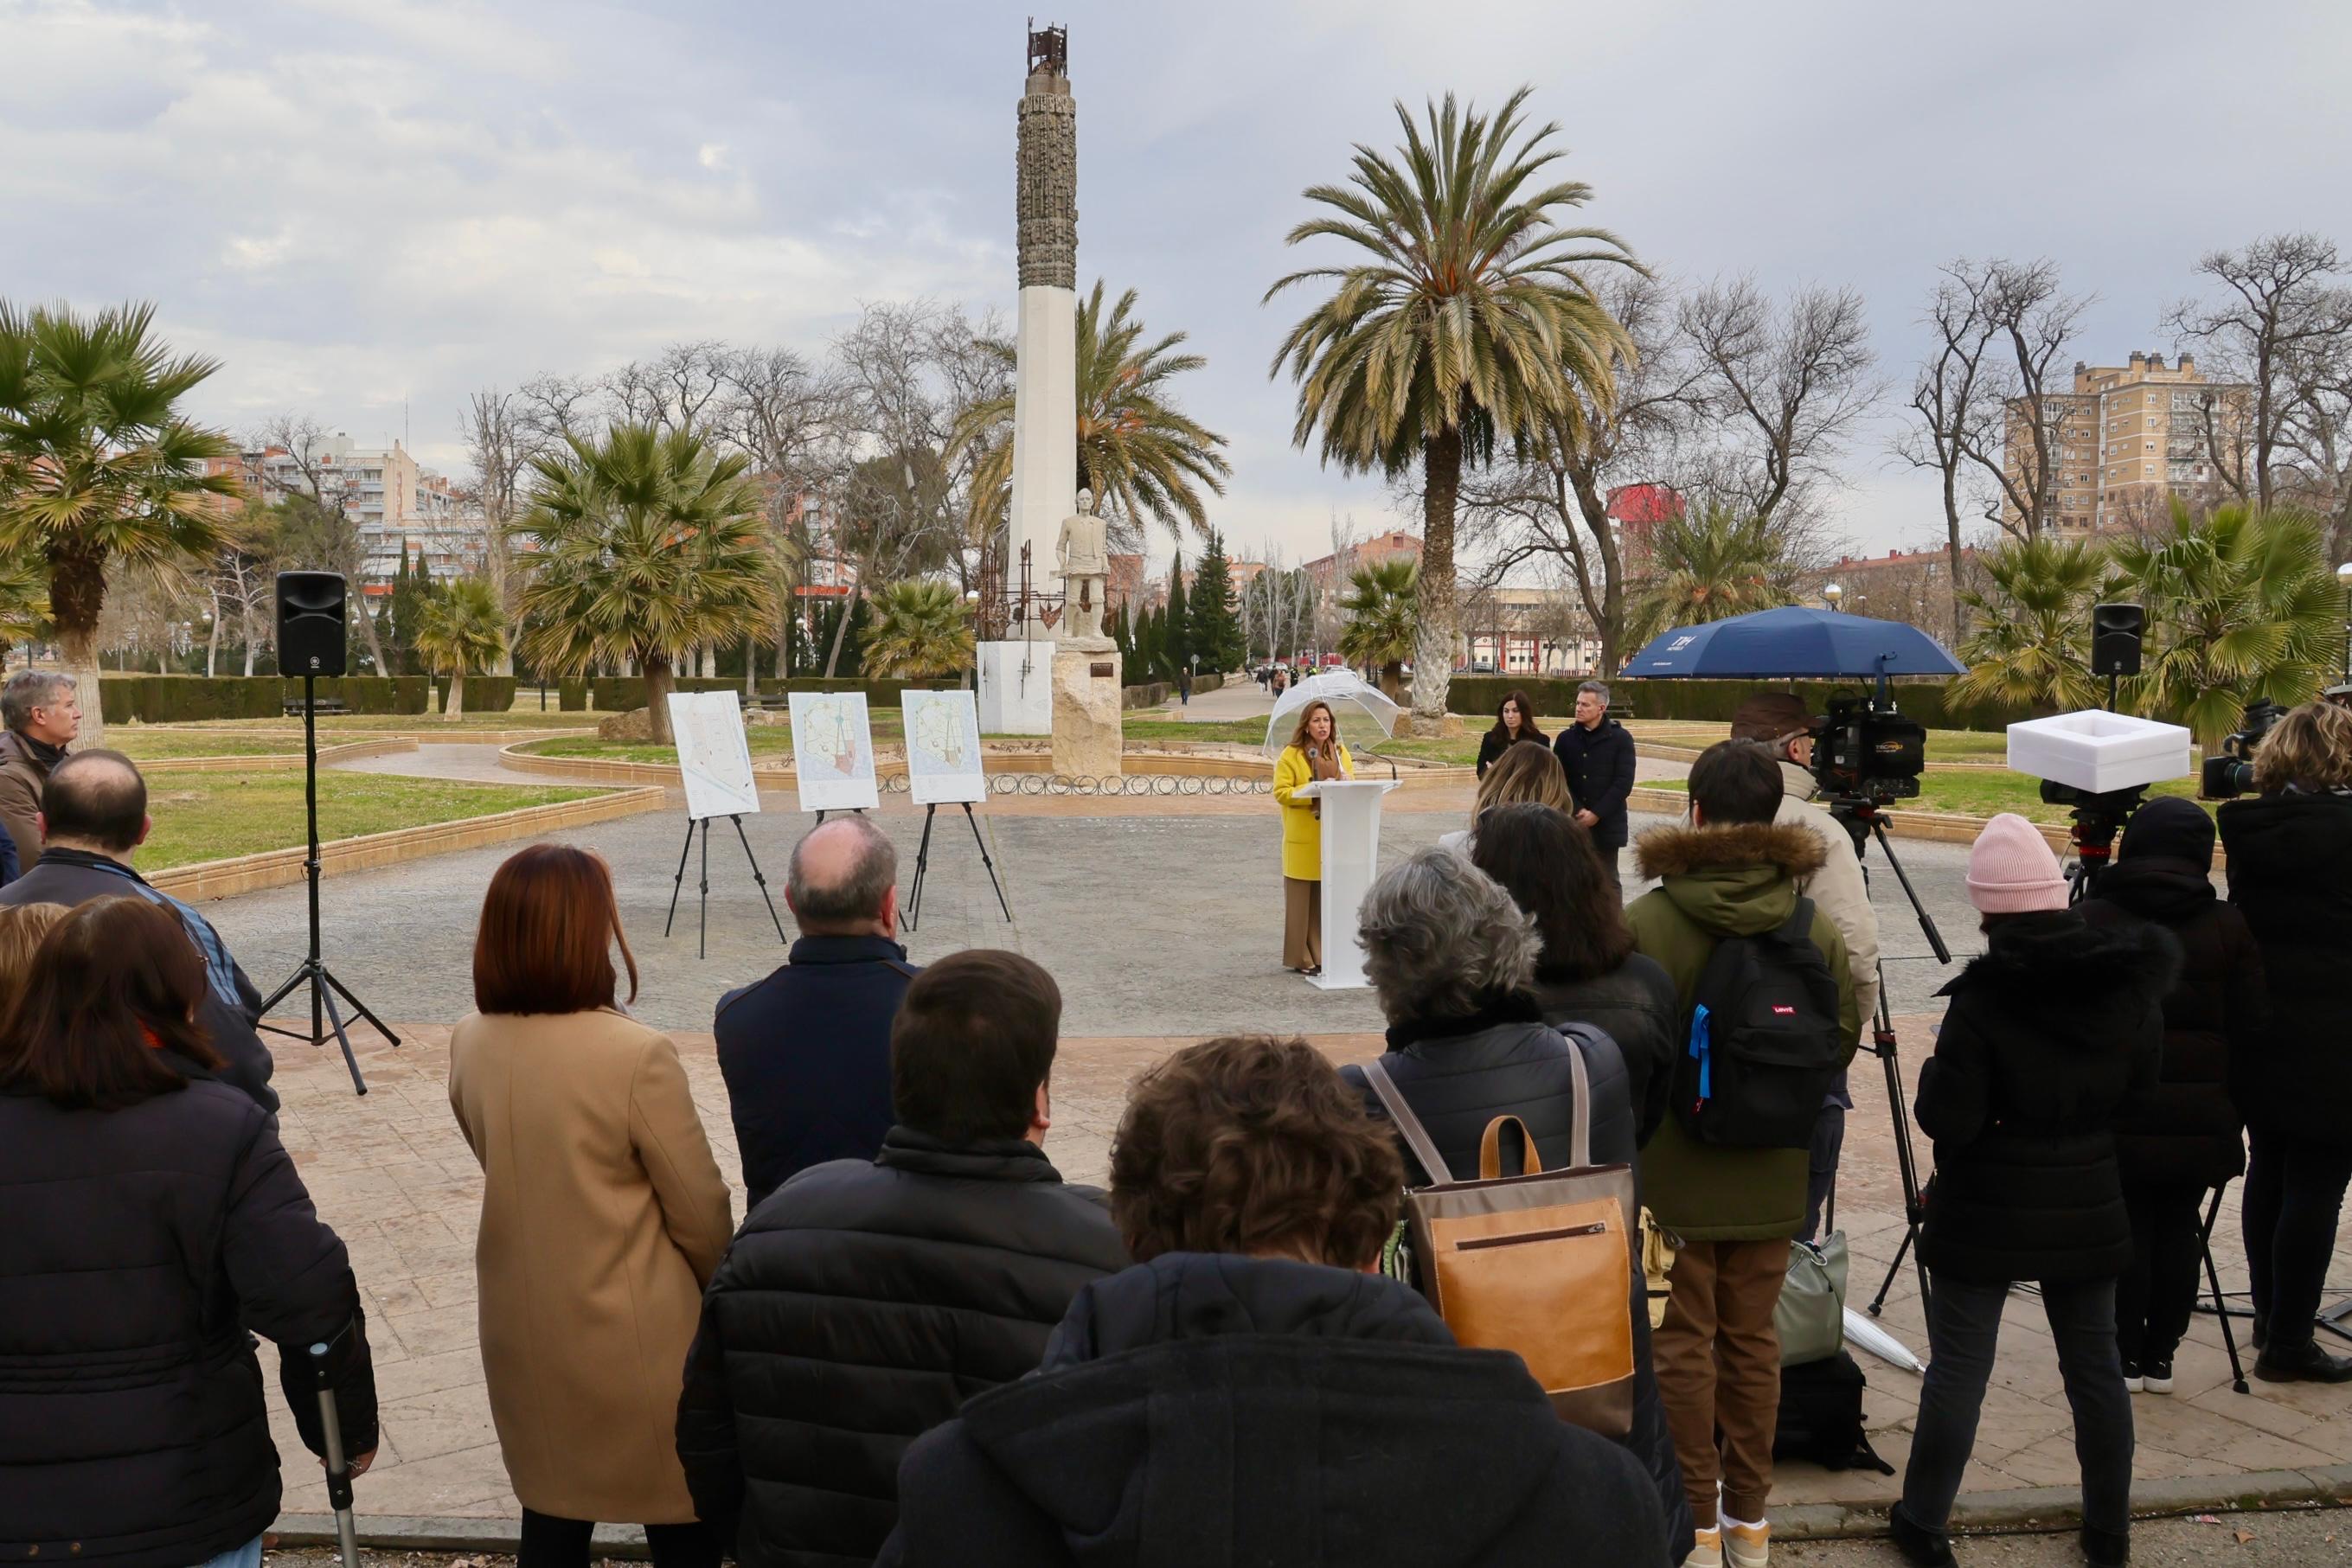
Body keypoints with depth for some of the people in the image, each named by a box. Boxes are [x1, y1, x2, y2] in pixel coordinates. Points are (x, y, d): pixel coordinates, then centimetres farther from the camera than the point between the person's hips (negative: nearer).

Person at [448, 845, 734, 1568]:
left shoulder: (469, 1044, -6)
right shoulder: (637, 1055, -24)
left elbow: (507, 1165, 8)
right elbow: (700, 1211, -14)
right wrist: (721, 1292, 5)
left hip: (523, 1335, 6)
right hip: (634, 1338, -6)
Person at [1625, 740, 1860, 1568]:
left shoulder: (1644, 923, -18)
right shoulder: (1817, 928, -7)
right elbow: (1842, 1039, 1)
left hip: (1670, 1171, -3)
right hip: (1771, 1177, 3)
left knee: (1683, 1343, 9)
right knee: (1752, 1339, 16)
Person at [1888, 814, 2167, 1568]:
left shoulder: (1982, 998, -20)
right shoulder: (2128, 983, -4)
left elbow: (1946, 1120, -19)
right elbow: (2143, 1081, 11)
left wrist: (1935, 1075, -1)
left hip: (1987, 1213, -4)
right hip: (2089, 1206, 5)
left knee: (1959, 1366, 5)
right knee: (2095, 1363, 16)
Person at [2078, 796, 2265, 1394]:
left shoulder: (2091, 920, -5)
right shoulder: (2228, 927, 0)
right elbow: (2251, 1028, 1)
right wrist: (2239, 1111, 13)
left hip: (2117, 1113, -2)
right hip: (2200, 1117, 2)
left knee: (2125, 1231, 5)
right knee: (2179, 1230, 10)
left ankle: (2125, 1357, 10)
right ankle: (2160, 1356, 18)